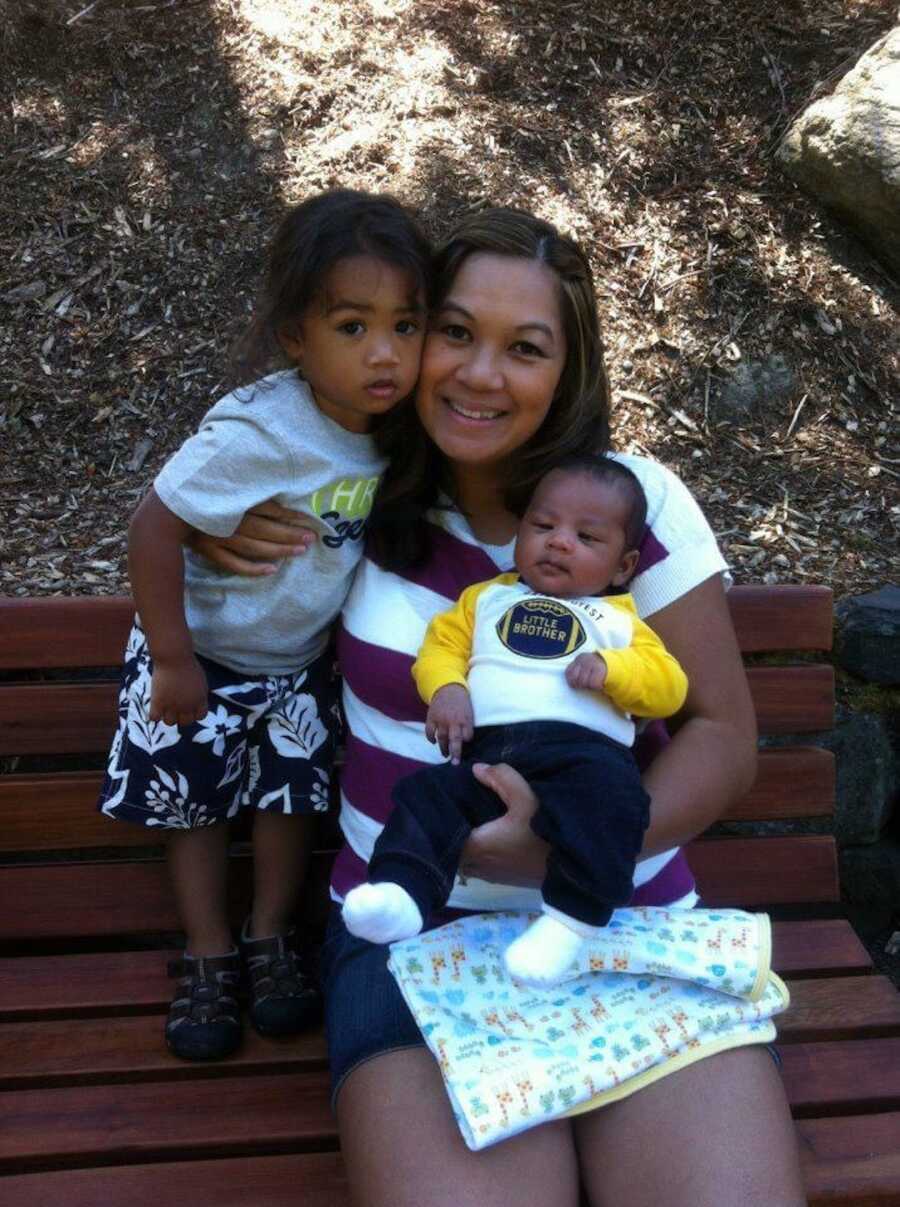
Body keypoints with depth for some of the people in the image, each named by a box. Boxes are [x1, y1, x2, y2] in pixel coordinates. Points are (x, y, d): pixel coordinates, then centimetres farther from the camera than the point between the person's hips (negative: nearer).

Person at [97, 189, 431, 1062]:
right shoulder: (254, 433, -35)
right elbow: (154, 529, -28)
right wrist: (172, 660, -21)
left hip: (301, 657, 4)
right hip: (202, 654, -4)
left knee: (293, 792, 12)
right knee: (194, 799, 9)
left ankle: (270, 940, 33)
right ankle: (208, 958, 28)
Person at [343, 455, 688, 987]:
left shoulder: (619, 621, 24)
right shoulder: (487, 598, 29)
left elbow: (668, 686, 13)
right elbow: (442, 644, 18)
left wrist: (610, 668, -6)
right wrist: (446, 688, -5)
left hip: (582, 749, -2)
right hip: (484, 748, 2)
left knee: (608, 797, -34)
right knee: (428, 793, -23)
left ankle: (572, 917, -34)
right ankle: (402, 893, -34)